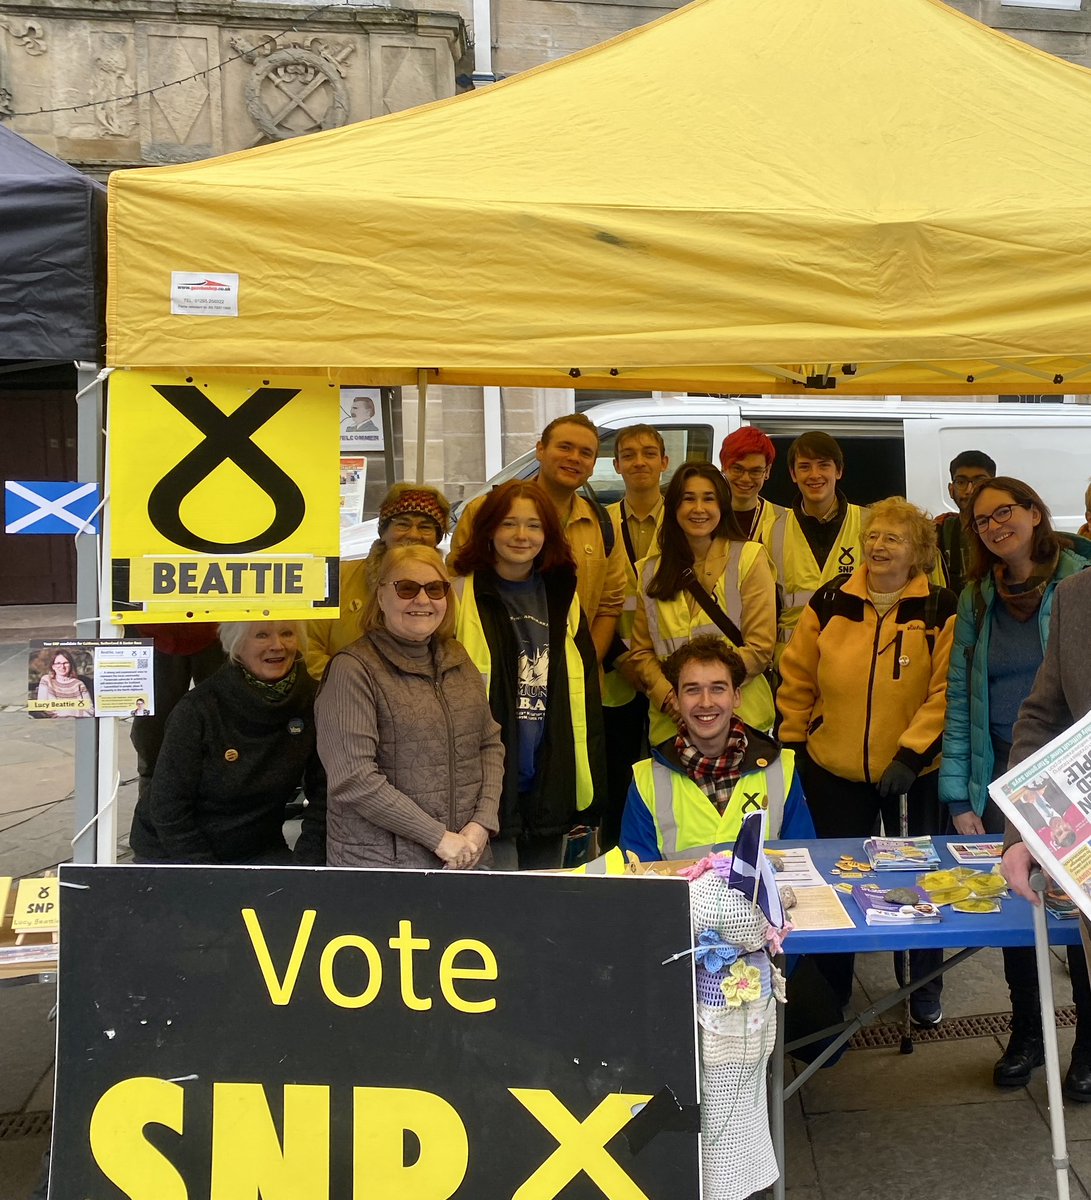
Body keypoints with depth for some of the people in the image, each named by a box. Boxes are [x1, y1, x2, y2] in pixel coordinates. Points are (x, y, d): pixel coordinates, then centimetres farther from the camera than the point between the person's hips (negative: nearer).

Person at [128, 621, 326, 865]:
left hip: (258, 851, 3)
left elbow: (322, 791, -3)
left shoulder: (311, 699, -9)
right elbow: (167, 810, -14)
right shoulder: (198, 709, -18)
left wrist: (308, 861, -11)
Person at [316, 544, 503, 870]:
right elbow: (353, 779, -18)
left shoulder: (457, 659, 7)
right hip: (380, 862, -5)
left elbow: (490, 743, 9)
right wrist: (438, 837, -17)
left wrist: (483, 822, -5)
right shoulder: (353, 669, -12)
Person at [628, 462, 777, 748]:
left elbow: (760, 648, -6)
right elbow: (641, 652, 8)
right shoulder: (650, 570, 9)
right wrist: (667, 695, -11)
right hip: (670, 723, 2)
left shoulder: (749, 557, -1)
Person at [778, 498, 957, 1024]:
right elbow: (796, 678, 4)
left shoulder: (939, 609, -5)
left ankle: (924, 990, 37)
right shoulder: (830, 601, -1)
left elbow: (945, 692, -10)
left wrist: (910, 753, -16)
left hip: (914, 774, -1)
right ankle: (830, 996, 31)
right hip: (834, 769, 2)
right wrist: (792, 742, 2)